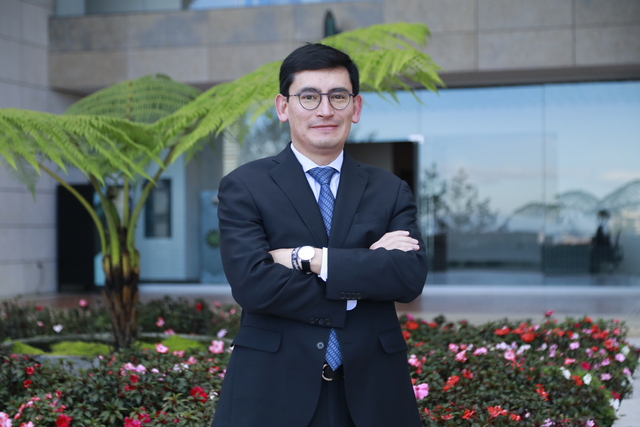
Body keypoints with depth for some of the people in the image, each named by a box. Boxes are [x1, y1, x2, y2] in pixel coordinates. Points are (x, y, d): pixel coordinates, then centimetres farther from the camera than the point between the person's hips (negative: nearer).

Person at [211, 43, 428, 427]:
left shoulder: (390, 191, 7)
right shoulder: (244, 188, -1)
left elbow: (412, 276, -8)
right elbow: (252, 284, -15)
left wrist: (310, 258, -16)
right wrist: (369, 266, -12)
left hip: (370, 394, 3)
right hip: (273, 394, -2)